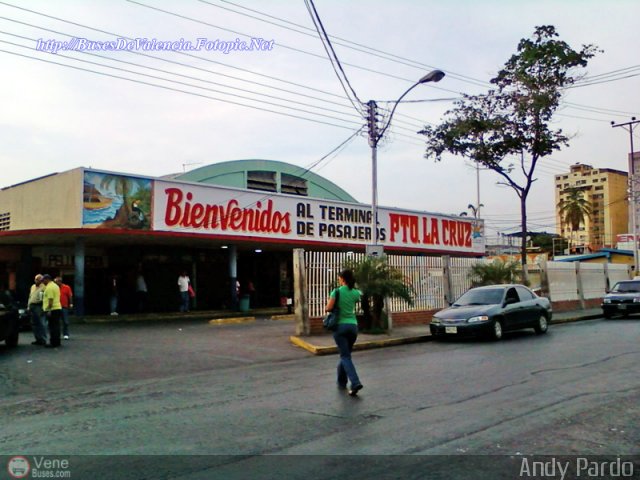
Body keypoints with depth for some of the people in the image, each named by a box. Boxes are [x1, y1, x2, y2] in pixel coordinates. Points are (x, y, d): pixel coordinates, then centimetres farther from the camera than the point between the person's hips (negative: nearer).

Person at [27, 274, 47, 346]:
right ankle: (38, 339, 18)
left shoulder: (44, 287, -6)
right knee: (34, 324, 10)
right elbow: (30, 297, 25)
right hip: (32, 306, 8)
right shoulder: (33, 287, 20)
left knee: (41, 323, -8)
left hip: (39, 306, -8)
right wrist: (28, 306, 19)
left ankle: (43, 340, -5)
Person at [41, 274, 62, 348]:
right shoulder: (55, 286, 18)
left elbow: (50, 299, -20)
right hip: (58, 308, 10)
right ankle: (57, 342, 16)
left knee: (53, 327, -7)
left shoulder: (49, 287, -13)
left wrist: (49, 309, -20)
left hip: (52, 309, -10)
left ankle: (53, 343, -5)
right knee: (56, 326, 12)